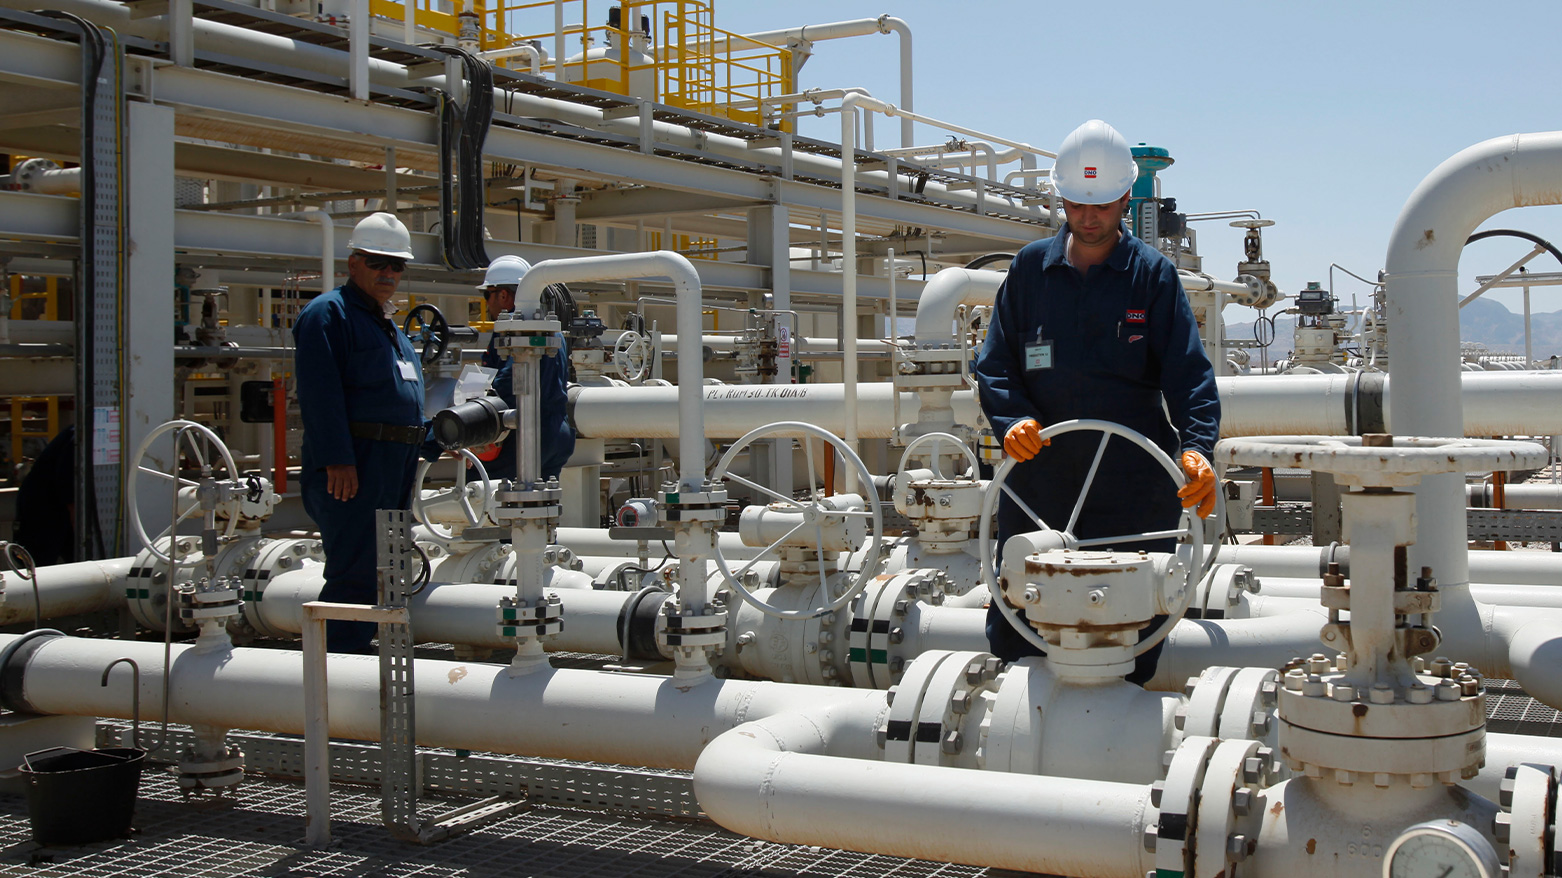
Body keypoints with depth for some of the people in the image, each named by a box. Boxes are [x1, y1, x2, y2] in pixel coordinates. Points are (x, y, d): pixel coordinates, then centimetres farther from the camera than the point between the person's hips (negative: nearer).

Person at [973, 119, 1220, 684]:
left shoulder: (1153, 275, 5)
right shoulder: (1030, 269, 10)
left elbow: (1189, 373, -3)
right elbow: (994, 366, 9)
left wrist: (1197, 447, -20)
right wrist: (1012, 420, -11)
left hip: (1134, 488, -1)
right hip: (1038, 478, 2)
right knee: (1011, 636, 2)